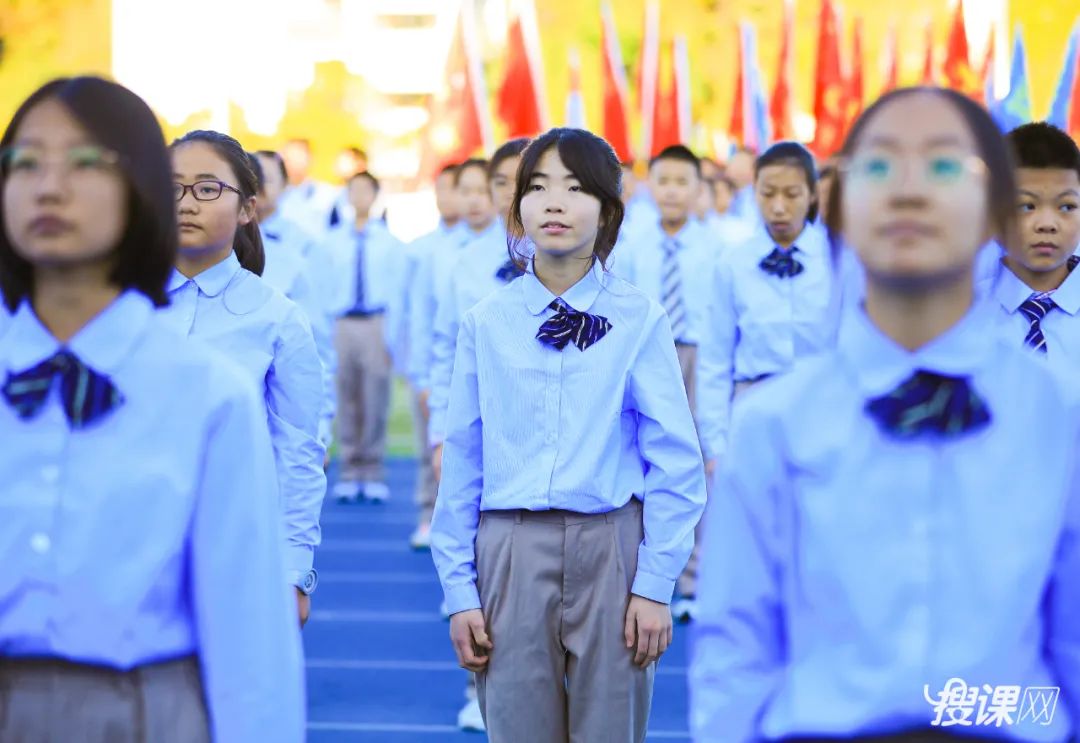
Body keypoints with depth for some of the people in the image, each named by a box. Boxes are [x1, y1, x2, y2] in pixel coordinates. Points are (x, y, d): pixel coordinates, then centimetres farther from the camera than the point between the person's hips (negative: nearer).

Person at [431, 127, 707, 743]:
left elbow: (677, 464, -3)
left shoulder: (639, 318, -2)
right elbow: (463, 463, 5)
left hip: (609, 552, -1)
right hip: (511, 554, 2)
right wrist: (459, 589, 2)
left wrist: (655, 584, -7)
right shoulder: (486, 323, 4)